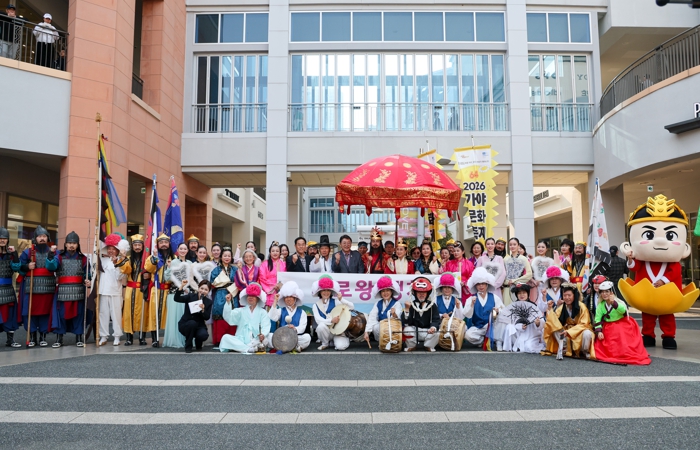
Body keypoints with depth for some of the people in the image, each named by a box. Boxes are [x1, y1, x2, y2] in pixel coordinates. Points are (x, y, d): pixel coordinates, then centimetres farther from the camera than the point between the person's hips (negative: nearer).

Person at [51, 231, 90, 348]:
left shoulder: (83, 259, 9)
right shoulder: (59, 257, 7)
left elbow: (86, 274, 10)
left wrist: (87, 281, -11)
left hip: (78, 291, 1)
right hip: (62, 290, 0)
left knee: (78, 313, 4)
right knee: (61, 313, 0)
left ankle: (79, 338, 14)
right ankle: (59, 338, 10)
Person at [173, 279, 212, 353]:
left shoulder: (208, 302, -1)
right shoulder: (190, 296, -6)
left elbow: (207, 318, -8)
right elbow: (176, 299, -22)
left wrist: (203, 309, -27)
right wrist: (182, 286, -36)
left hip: (199, 325, 1)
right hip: (185, 324, -1)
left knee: (203, 335, -30)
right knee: (192, 323, -35)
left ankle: (198, 344, 10)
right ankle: (188, 346, -12)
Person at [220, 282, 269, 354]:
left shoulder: (262, 312, 13)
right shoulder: (240, 311, 19)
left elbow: (266, 326, -2)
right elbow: (228, 318, 2)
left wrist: (263, 334, -25)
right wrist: (228, 302, -10)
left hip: (256, 340, -2)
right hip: (240, 341, 2)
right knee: (226, 337, -25)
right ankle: (249, 349, -37)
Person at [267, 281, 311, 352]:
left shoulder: (301, 312, 12)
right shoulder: (281, 311, 18)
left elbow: (302, 327, -3)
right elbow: (272, 318, -5)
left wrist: (295, 329, -26)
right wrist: (275, 302, -5)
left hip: (297, 337, -2)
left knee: (307, 337, -30)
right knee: (270, 336, -28)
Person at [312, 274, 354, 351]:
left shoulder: (335, 301, 1)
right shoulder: (316, 305, 4)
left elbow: (352, 307, -8)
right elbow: (318, 320, -11)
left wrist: (341, 300, -23)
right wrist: (331, 320, -27)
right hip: (326, 331, 1)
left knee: (341, 346, -28)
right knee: (321, 326, -32)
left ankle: (335, 341, 9)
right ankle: (325, 343, -3)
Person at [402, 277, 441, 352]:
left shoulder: (432, 305, 0)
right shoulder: (411, 305, -3)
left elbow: (436, 320, -9)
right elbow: (405, 321, -11)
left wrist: (434, 327, -31)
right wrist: (406, 309, -26)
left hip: (428, 331, 0)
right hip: (414, 330, 0)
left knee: (436, 333, -28)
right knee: (407, 329, -30)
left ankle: (429, 346, 6)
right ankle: (411, 346, 3)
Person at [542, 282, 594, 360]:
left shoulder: (581, 306, -15)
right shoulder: (561, 307, -3)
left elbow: (583, 324, -16)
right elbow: (554, 322, -7)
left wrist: (569, 332, -24)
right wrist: (550, 309, -22)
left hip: (580, 331, -3)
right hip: (566, 332, 3)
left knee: (587, 333, -35)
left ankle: (585, 351, -6)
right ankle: (561, 349, -16)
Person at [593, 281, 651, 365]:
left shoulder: (618, 302, -15)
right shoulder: (601, 305, -6)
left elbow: (623, 310, -38)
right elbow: (597, 319, -6)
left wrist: (614, 303, -55)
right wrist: (598, 331, -18)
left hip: (623, 327, -3)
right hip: (609, 329, 3)